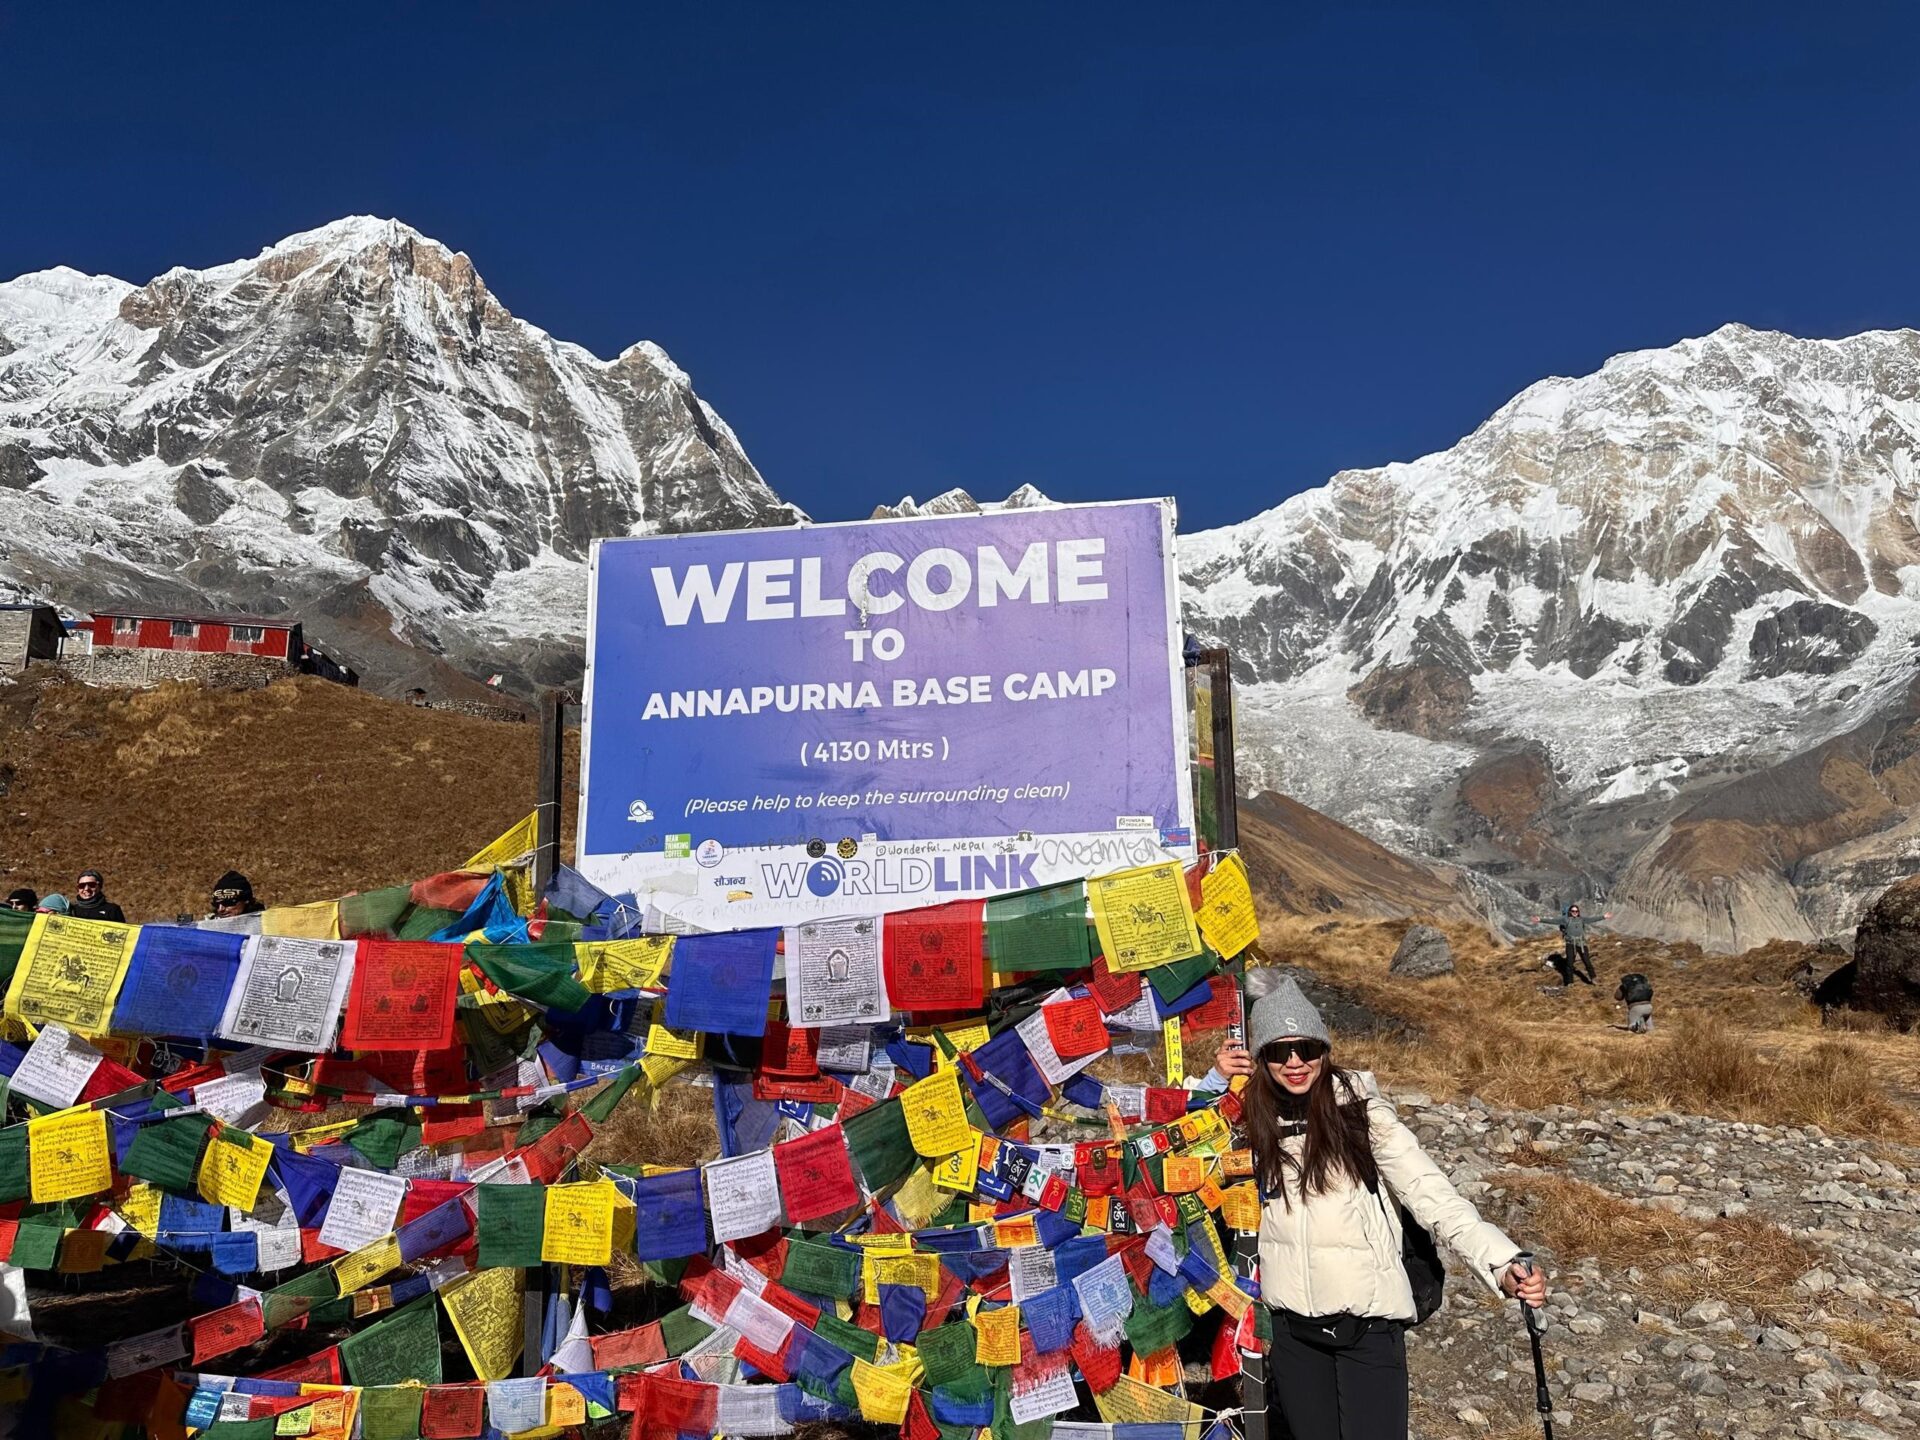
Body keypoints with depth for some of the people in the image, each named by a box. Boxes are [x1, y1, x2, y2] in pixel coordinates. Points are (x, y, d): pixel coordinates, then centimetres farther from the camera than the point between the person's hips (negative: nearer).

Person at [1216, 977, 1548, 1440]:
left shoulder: (1359, 1111, -11)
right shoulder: (1249, 1121, 0)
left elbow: (1431, 1195, -16)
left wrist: (1504, 1264, -30)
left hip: (1368, 1322, -3)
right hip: (1291, 1330, 3)